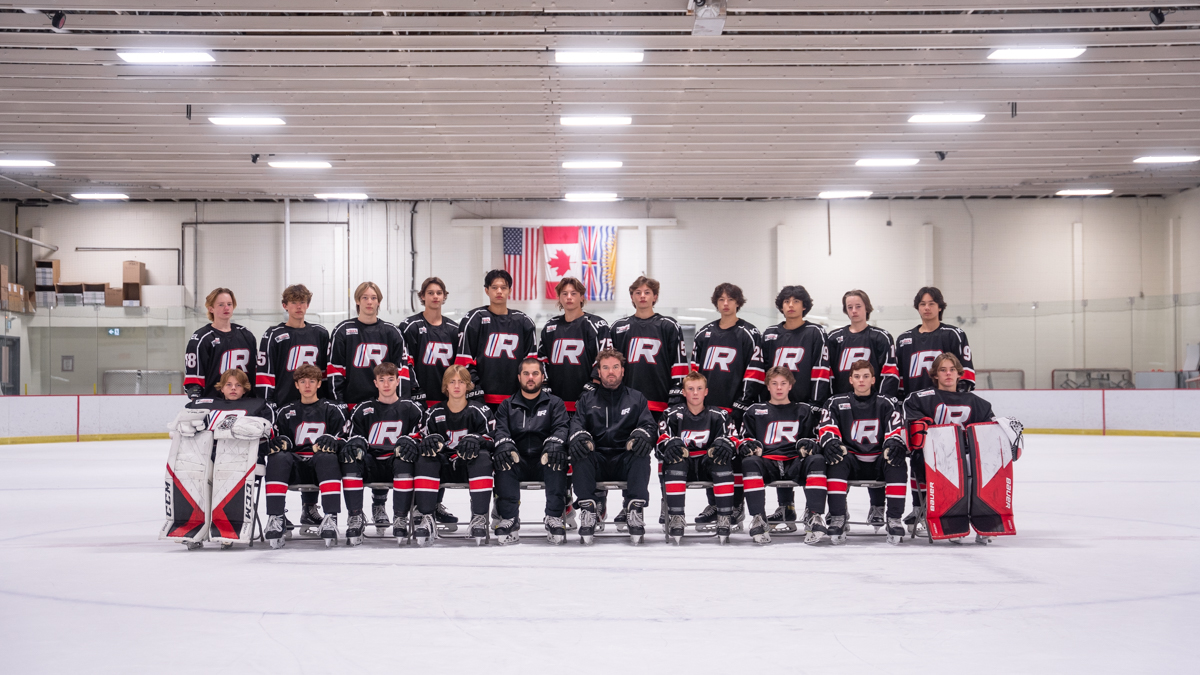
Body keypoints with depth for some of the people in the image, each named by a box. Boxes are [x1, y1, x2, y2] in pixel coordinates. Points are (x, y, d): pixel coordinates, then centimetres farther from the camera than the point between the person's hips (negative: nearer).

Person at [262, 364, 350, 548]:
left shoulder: (332, 410, 14)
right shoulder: (286, 412, 21)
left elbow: (344, 440, 6)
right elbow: (279, 439, 17)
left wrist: (332, 441, -18)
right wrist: (281, 441, -8)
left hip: (321, 465, -2)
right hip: (296, 467, 2)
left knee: (327, 456, -38)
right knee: (278, 457, -32)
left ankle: (330, 518, -47)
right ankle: (275, 518, -39)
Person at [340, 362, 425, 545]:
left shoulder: (411, 409, 13)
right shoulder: (363, 410, 16)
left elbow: (420, 436, 4)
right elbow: (355, 437, 12)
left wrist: (410, 441, -20)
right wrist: (356, 442, -13)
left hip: (398, 464, -1)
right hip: (371, 465, 1)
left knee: (404, 460, -37)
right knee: (350, 459, -31)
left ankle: (400, 520, -33)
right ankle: (355, 520, -32)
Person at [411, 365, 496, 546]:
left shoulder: (480, 411, 3)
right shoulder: (433, 414, 7)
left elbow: (491, 440, -5)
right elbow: (422, 440, 4)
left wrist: (475, 439, -27)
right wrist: (430, 440, -21)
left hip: (469, 466, -1)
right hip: (444, 468, 1)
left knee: (483, 457, -34)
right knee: (425, 458, -29)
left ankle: (479, 517, -34)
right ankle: (425, 517, -32)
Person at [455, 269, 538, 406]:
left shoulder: (523, 321, 13)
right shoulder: (474, 319, 2)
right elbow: (464, 358, -2)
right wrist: (472, 387, -10)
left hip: (513, 398, 3)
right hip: (482, 398, -3)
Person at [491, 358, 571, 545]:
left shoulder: (555, 403, 17)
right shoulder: (507, 406, 20)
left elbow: (561, 428, 0)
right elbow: (500, 429, 3)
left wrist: (554, 442, -25)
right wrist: (504, 443, -22)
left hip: (545, 464, -1)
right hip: (516, 464, 1)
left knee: (557, 457, -35)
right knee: (501, 457, -33)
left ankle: (554, 517, -31)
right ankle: (509, 519, -32)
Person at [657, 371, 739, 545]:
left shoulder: (719, 416, 5)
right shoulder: (673, 415, 4)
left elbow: (733, 439, -1)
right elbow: (661, 442, -3)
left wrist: (726, 444, -26)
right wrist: (670, 444, -28)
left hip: (708, 465, 0)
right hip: (682, 467, 0)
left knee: (723, 460, -33)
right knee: (675, 458, -35)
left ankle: (724, 518, -34)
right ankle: (675, 518, -38)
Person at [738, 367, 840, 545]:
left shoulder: (804, 411, 20)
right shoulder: (755, 411, 21)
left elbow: (824, 423, 7)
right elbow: (744, 436, 17)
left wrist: (809, 444, -15)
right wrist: (747, 445, -9)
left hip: (796, 464, 0)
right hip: (767, 462, 0)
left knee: (817, 460, -33)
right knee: (749, 462, -35)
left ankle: (814, 517, -31)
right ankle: (758, 519, -31)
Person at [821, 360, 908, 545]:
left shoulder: (887, 404, 8)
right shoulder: (836, 403, 9)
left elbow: (896, 430, -3)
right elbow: (828, 430, 0)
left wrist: (894, 442, -27)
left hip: (879, 462, 0)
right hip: (852, 462, 0)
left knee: (897, 463, -32)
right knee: (836, 461, -33)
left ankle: (894, 519, -28)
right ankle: (837, 518, -35)